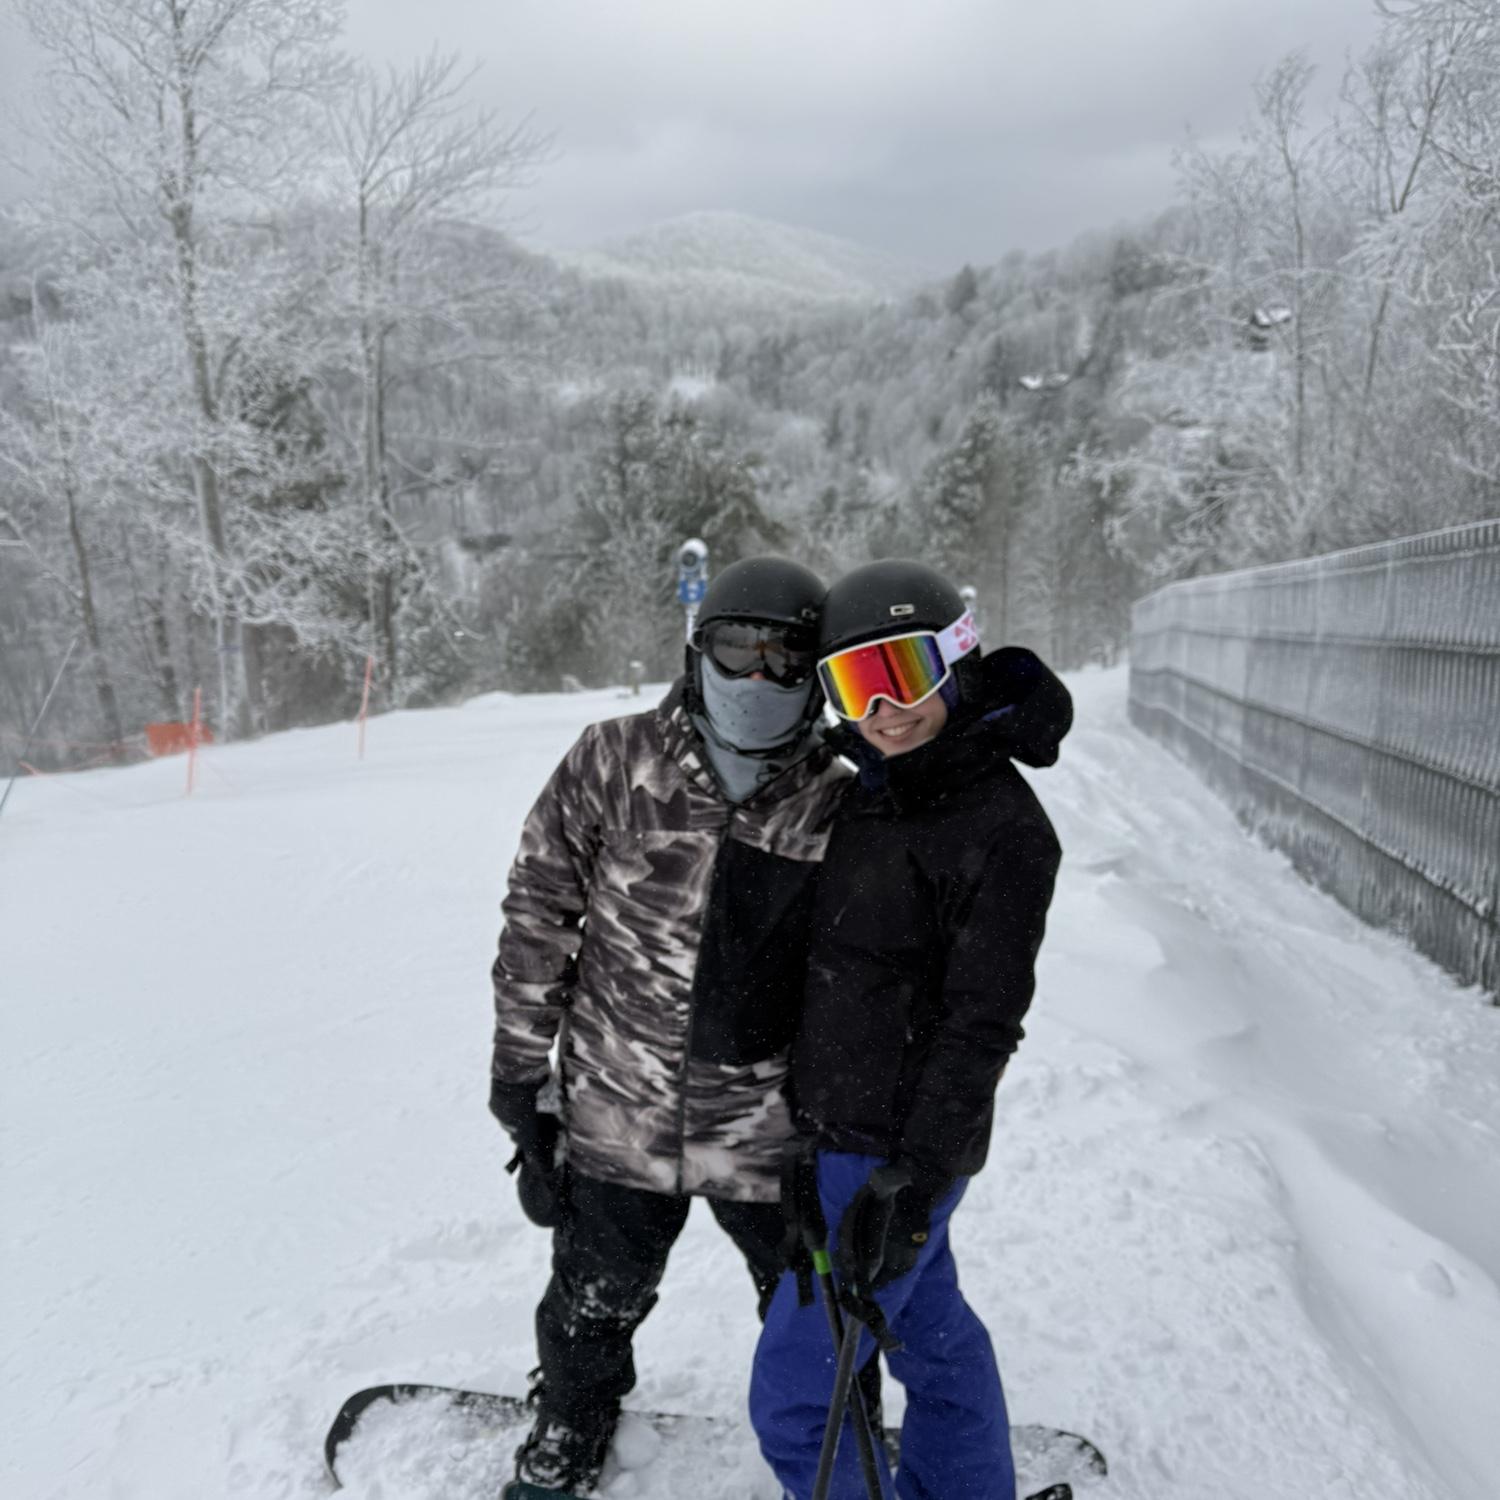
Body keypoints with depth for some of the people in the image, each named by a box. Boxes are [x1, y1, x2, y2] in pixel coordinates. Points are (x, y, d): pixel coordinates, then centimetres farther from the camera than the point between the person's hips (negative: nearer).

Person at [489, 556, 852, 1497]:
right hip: (615, 1115, 1)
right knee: (594, 1299, 24)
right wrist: (519, 1064, -2)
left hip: (772, 1132, 0)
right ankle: (573, 1421, 57)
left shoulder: (836, 808, -9)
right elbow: (541, 909, -4)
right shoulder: (614, 763, -11)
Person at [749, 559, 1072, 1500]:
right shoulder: (875, 790, 2)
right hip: (837, 1122, 8)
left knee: (794, 1394, 4)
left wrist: (906, 1185, -21)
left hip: (898, 1147, -8)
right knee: (931, 1329, 27)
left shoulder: (1004, 830, -22)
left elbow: (982, 1026, -21)